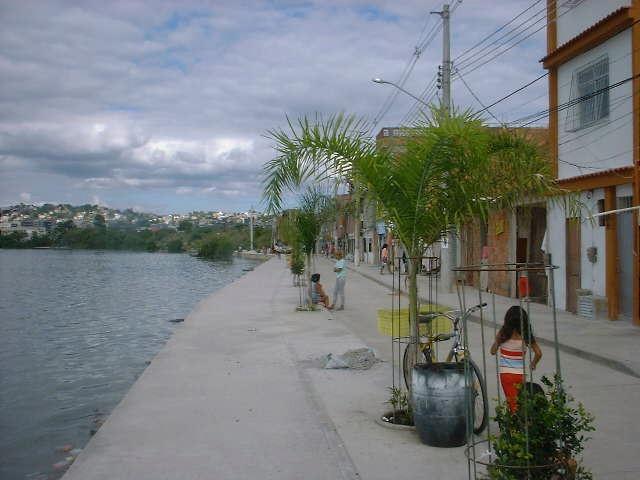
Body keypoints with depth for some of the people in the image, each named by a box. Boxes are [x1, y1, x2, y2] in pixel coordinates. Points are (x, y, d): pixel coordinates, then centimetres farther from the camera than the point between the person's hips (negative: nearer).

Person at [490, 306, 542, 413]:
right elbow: (538, 353, -6)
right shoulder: (526, 336, -6)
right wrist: (533, 365, 12)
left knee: (513, 404, 3)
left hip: (506, 374, -2)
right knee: (519, 403, 16)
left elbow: (493, 351, -3)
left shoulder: (504, 333, -10)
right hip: (520, 374, 2)